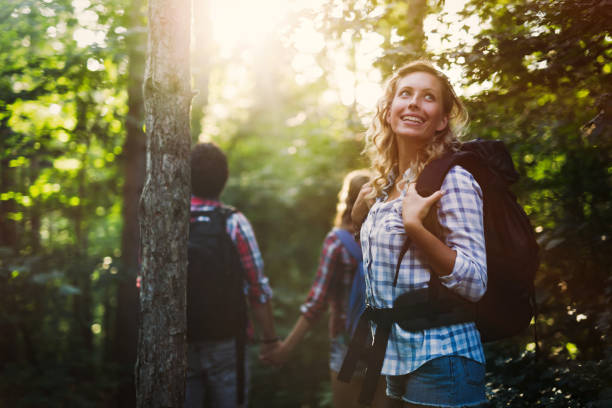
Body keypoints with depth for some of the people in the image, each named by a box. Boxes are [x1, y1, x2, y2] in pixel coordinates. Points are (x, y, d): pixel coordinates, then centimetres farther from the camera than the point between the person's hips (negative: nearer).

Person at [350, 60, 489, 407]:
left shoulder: (452, 180, -11)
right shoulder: (383, 188, 11)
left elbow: (474, 283, -18)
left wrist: (414, 225, -25)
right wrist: (365, 211, 15)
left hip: (440, 364, -7)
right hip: (396, 360, 7)